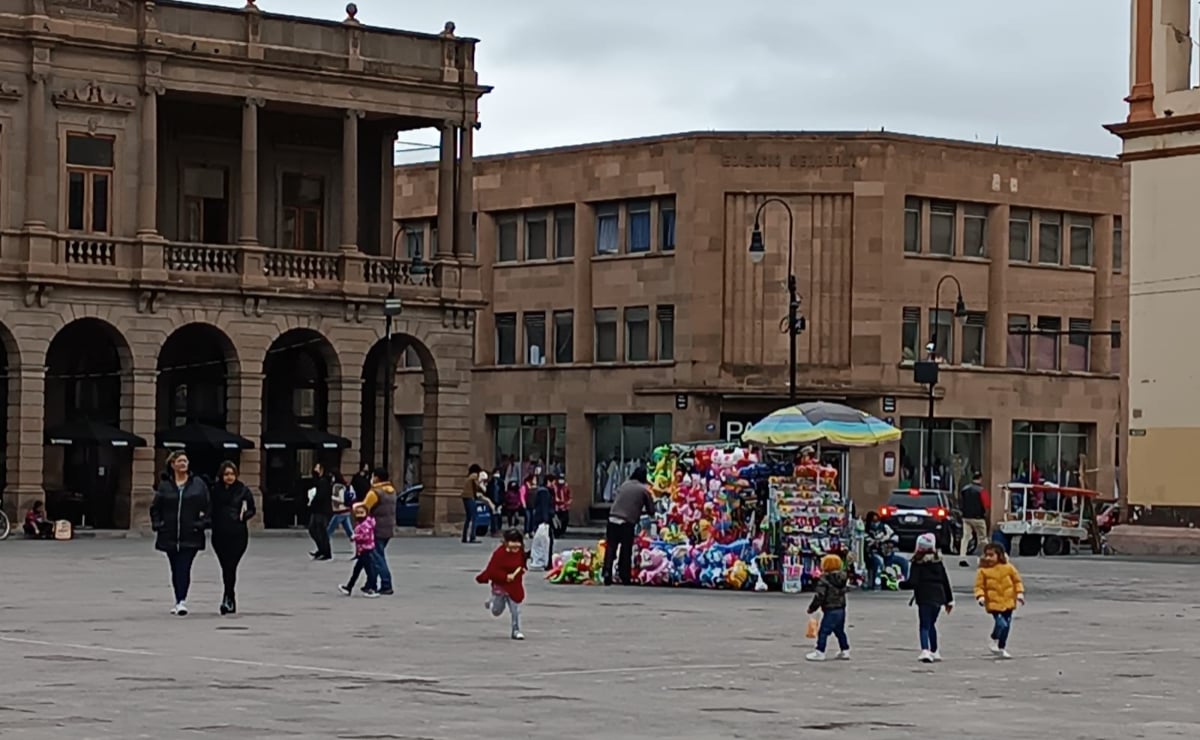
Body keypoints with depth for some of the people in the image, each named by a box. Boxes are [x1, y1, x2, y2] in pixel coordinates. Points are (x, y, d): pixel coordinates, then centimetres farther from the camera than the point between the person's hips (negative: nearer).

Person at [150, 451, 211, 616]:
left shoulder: (198, 484, 3)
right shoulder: (164, 486, 5)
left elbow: (208, 506, 5)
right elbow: (155, 508, 11)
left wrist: (202, 523, -6)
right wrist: (157, 524, -1)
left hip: (190, 535, -2)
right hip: (170, 535, 2)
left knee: (184, 568, -13)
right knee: (176, 570, 9)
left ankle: (182, 601, -18)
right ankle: (179, 601, 19)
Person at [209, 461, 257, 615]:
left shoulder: (243, 490, 1)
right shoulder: (215, 490, 6)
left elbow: (252, 510, 6)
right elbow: (210, 510, 10)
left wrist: (244, 516, -11)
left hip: (238, 534, -3)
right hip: (219, 534, 3)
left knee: (231, 566, -12)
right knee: (226, 567, 8)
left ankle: (228, 599, -14)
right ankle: (231, 602, 19)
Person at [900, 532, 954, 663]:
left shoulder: (917, 563, -7)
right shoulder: (938, 562, 9)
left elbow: (912, 583, -14)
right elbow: (945, 581, 12)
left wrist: (901, 584, 7)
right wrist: (949, 600, 19)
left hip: (924, 598, -5)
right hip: (938, 597, 5)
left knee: (924, 626, -4)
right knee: (931, 624, 21)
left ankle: (925, 651, -24)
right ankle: (934, 651, 26)